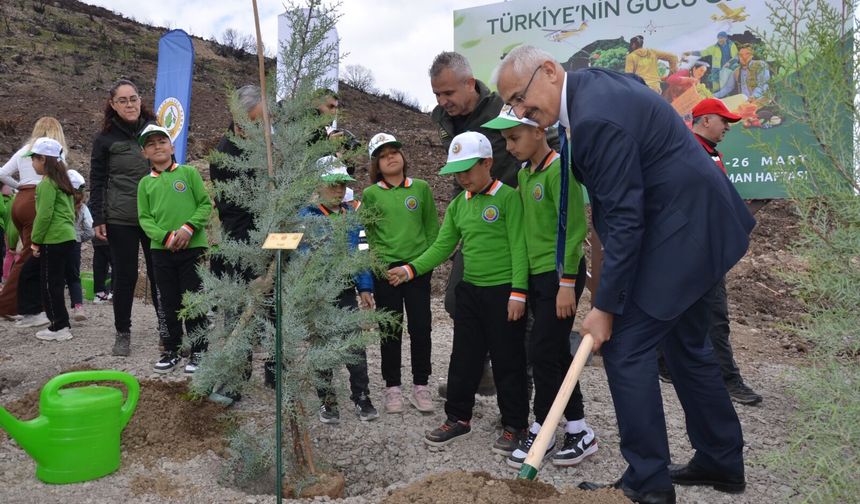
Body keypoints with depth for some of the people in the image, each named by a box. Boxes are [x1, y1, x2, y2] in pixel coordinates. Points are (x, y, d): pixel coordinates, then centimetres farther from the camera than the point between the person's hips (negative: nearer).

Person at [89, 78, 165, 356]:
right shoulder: (106, 139, 0)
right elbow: (97, 182, 2)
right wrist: (97, 219, -5)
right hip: (121, 220, -1)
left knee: (159, 273, 6)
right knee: (125, 276, 4)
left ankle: (165, 327, 21)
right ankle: (122, 333, 17)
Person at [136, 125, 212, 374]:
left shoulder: (189, 173, 2)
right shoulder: (145, 183, 9)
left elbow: (206, 204, -1)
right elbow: (144, 218, 4)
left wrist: (189, 228, -14)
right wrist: (166, 236, -12)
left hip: (193, 247, -3)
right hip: (161, 250, 3)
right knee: (169, 304, 11)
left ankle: (198, 351, 14)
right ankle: (171, 350, 23)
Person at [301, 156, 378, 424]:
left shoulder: (352, 213, 5)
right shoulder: (307, 216, -9)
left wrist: (365, 287, 6)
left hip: (347, 291, 3)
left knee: (356, 346, 5)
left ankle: (362, 398, 19)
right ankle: (327, 402, 23)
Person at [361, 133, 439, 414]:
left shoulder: (421, 188, 5)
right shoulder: (371, 194, 2)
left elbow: (433, 226, 9)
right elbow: (366, 233, 5)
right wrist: (376, 260, -3)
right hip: (385, 269, -1)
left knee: (421, 327, 4)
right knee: (390, 330, 7)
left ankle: (420, 385, 18)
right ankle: (392, 387, 19)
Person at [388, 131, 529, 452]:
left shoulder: (507, 198, -9)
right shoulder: (458, 205, 10)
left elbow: (519, 247, -13)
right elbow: (442, 246, 9)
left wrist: (518, 292, -18)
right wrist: (412, 269, -4)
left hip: (503, 290, -6)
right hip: (469, 290, 6)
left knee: (507, 360, 4)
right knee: (463, 357, 14)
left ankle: (515, 426, 19)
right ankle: (458, 418, 28)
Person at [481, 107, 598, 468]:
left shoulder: (558, 170, -14)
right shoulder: (523, 173, 11)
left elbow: (574, 229, -18)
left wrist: (566, 283, -18)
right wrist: (522, 281, 15)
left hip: (561, 275, -8)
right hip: (535, 275, 8)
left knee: (544, 351, -5)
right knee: (556, 354, 11)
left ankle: (540, 432, 11)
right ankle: (579, 431, 22)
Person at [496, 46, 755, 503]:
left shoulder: (597, 119, -26)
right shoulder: (591, 83, 6)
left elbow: (625, 220, -25)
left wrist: (605, 306, -19)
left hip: (680, 230, -11)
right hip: (694, 221, 11)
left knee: (624, 346, -7)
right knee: (685, 343, 19)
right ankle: (722, 462, 32)